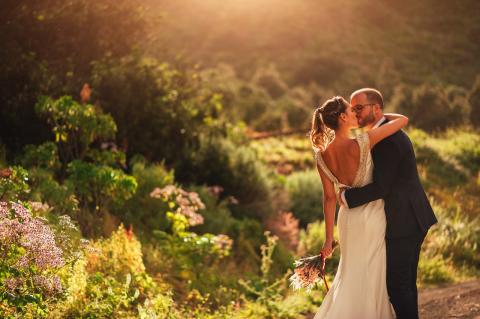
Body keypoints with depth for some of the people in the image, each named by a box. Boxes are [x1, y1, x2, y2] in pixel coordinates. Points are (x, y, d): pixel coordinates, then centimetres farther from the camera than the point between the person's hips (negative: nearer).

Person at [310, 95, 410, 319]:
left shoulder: (322, 155, -8)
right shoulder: (361, 143, -23)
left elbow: (329, 197, -3)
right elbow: (403, 120, -16)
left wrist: (329, 238, 3)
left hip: (347, 219, 5)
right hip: (371, 216, -5)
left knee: (350, 275, 20)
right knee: (372, 278, 9)